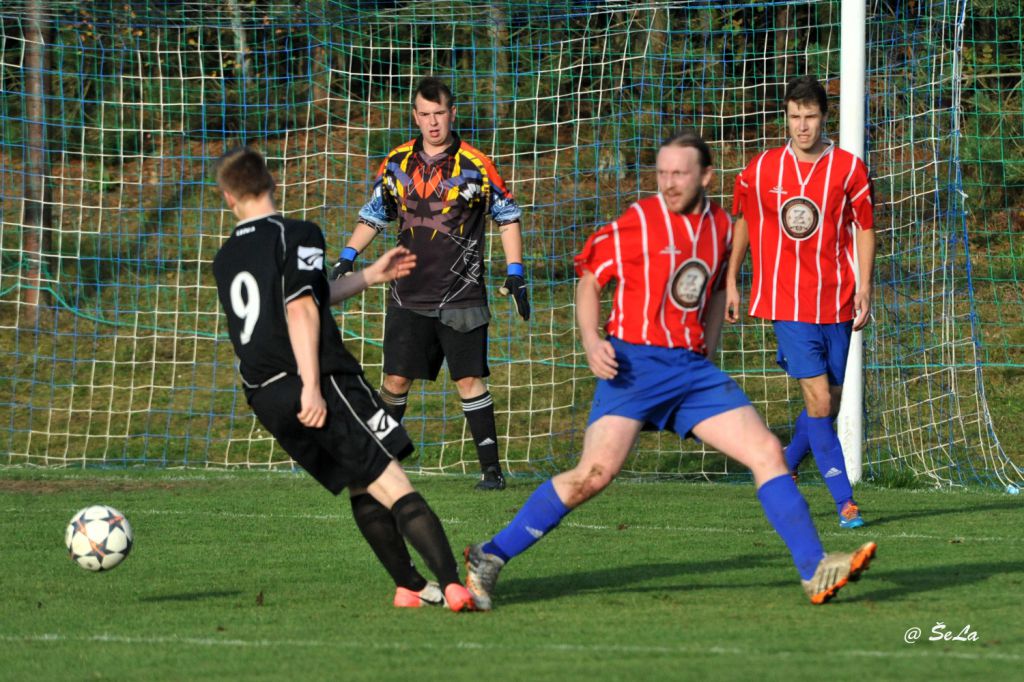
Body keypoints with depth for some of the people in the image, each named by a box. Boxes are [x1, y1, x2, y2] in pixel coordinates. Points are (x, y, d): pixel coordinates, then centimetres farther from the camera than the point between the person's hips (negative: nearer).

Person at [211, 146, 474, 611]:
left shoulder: (225, 260, 19)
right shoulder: (296, 236, -3)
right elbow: (301, 311, -15)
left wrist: (369, 277, 35)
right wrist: (312, 386, -19)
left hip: (265, 398, 7)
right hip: (322, 383, -7)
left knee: (361, 488, 16)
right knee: (392, 483, -10)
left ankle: (409, 585, 10)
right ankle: (452, 584, -21)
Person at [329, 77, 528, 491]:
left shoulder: (474, 165, -5)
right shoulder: (397, 163, 6)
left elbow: (507, 217, 3)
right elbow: (373, 216, 17)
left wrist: (515, 274, -4)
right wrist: (347, 259, 5)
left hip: (460, 297, -3)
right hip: (409, 295, 3)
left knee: (469, 379, -6)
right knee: (396, 379, 3)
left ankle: (491, 468, -1)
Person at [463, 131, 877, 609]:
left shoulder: (721, 227, 11)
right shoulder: (635, 223, -5)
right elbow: (589, 280, 2)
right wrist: (591, 342, -12)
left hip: (691, 366, 5)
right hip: (634, 363, -5)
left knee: (767, 452, -3)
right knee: (595, 474, -18)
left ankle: (815, 570, 1)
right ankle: (489, 559, -10)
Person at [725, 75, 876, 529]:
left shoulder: (849, 168, 0)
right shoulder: (761, 170, 2)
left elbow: (864, 229, 5)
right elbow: (742, 222, 16)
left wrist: (864, 286, -4)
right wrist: (730, 282, 15)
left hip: (836, 303, 2)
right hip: (788, 303, -2)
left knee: (829, 403, 7)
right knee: (819, 399, -12)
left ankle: (784, 473, 30)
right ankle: (844, 500, -8)